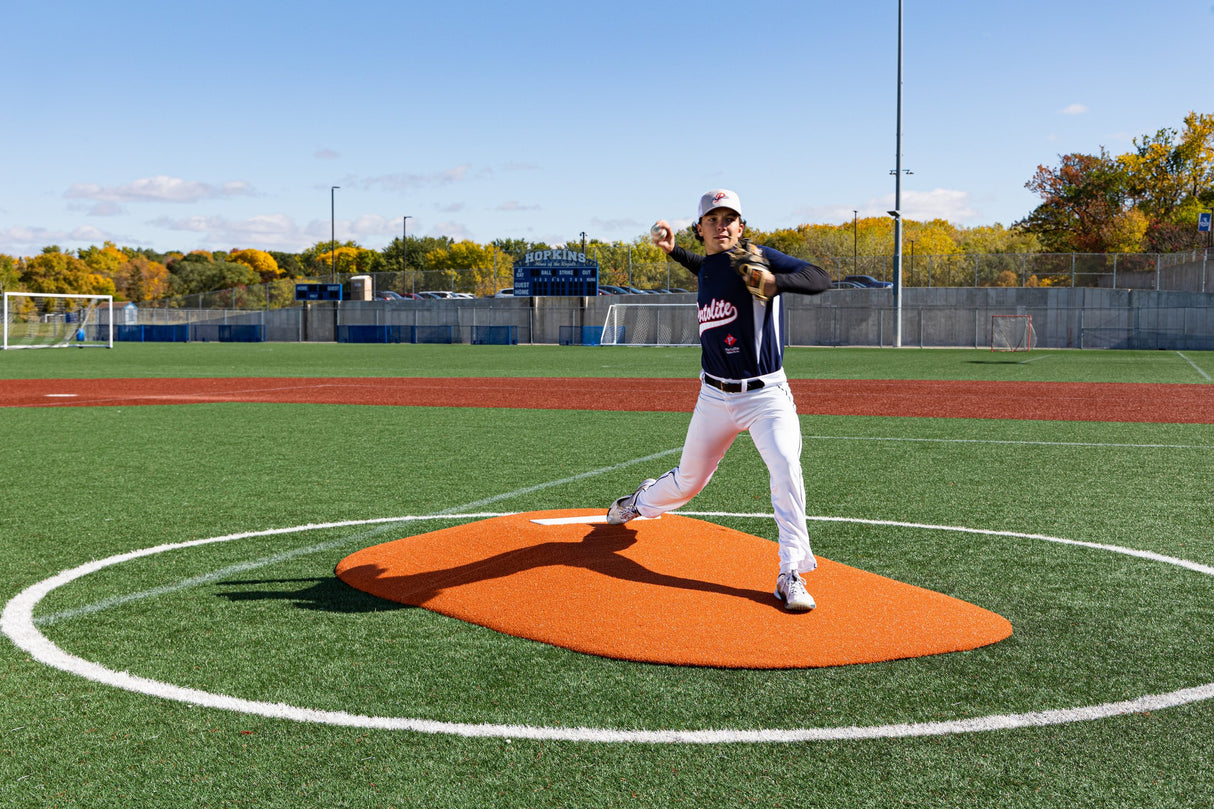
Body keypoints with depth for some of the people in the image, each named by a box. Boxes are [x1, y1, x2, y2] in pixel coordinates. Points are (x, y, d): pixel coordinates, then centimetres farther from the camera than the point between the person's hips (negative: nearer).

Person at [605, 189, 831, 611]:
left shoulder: (758, 258, -11)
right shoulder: (707, 268, 7)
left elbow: (820, 279, -25)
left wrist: (774, 281, -42)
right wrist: (672, 249, 23)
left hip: (766, 395, -5)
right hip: (715, 398, 5)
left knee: (785, 468, -27)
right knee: (688, 479, 16)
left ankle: (791, 575, -20)